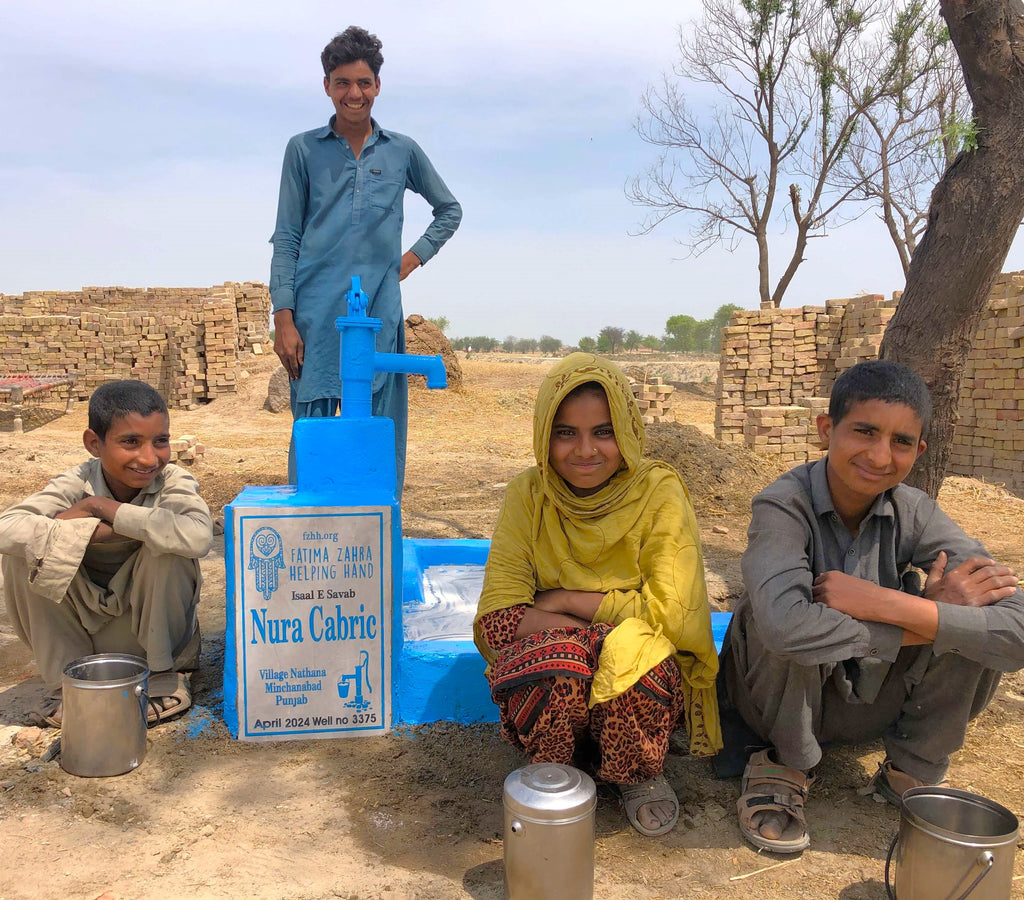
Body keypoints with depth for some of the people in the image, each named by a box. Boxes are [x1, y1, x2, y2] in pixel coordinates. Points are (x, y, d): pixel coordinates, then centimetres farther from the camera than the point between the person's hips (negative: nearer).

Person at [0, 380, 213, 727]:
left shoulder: (174, 482, -20)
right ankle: (65, 681, -3)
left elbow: (199, 537, -43)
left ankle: (163, 672, -7)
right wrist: (94, 530, -36)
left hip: (150, 621, -2)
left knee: (167, 550, -30)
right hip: (85, 628, 2)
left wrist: (103, 507, -33)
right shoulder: (76, 484, -16)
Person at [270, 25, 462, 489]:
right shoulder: (303, 149, 9)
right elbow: (286, 238, 5)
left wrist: (415, 256, 10)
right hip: (316, 314, -1)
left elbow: (449, 210, 26)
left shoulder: (403, 151, 12)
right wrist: (284, 319, -4)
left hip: (380, 312, 1)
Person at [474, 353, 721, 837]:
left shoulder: (659, 492, -12)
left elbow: (673, 613, -19)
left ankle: (638, 774, 0)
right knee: (559, 656, -33)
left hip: (643, 670, 0)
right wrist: (597, 631, -25)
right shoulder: (528, 494, -7)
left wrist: (564, 601, -15)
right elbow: (497, 614, -13)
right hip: (549, 678, 1)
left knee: (633, 652, -34)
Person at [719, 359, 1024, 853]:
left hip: (870, 700, 3)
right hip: (780, 696, -3)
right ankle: (787, 767, -8)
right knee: (799, 620, -35)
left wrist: (882, 603, -35)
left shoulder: (914, 512, -12)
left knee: (974, 621, -21)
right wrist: (927, 617, -32)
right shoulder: (784, 505, -23)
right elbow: (784, 625, -44)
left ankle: (911, 772, 1)